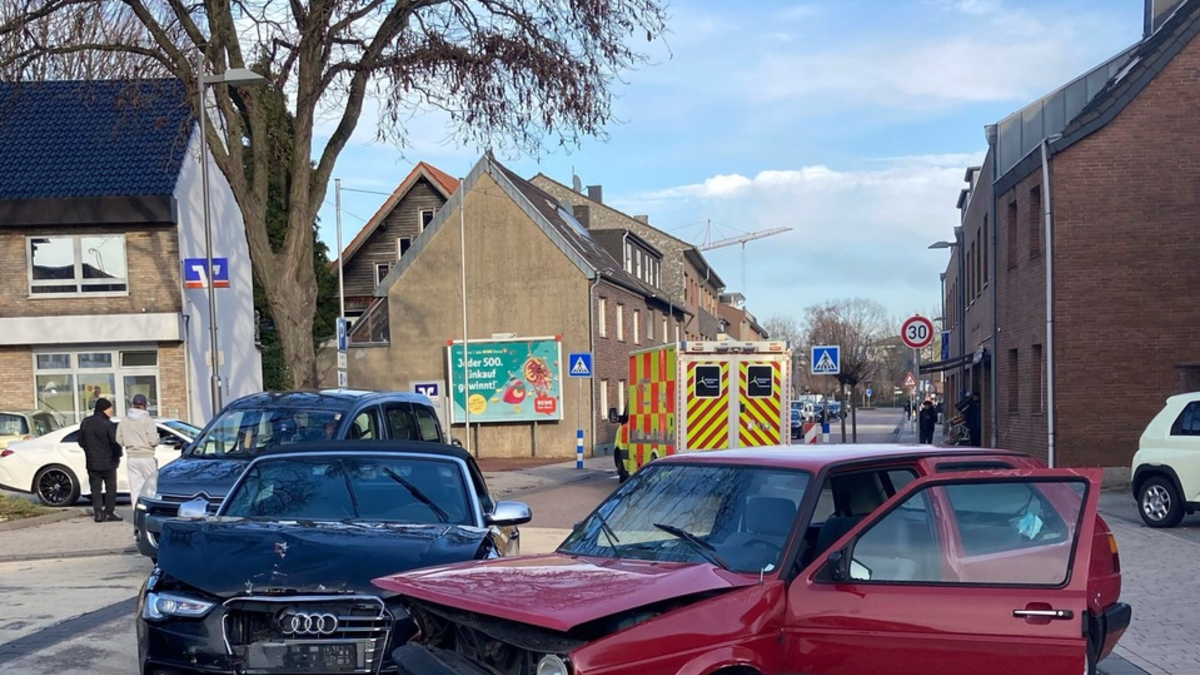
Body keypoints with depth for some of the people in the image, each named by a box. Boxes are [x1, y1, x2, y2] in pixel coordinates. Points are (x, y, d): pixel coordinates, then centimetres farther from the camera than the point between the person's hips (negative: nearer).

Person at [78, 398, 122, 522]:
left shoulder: (85, 423, 2)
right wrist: (117, 456, 4)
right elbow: (115, 443, -14)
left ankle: (98, 513, 4)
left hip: (92, 463, 5)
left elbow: (81, 442, 8)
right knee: (110, 488, 7)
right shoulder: (108, 425, -16)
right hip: (108, 462, -4)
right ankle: (109, 513, 7)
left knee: (95, 488, 8)